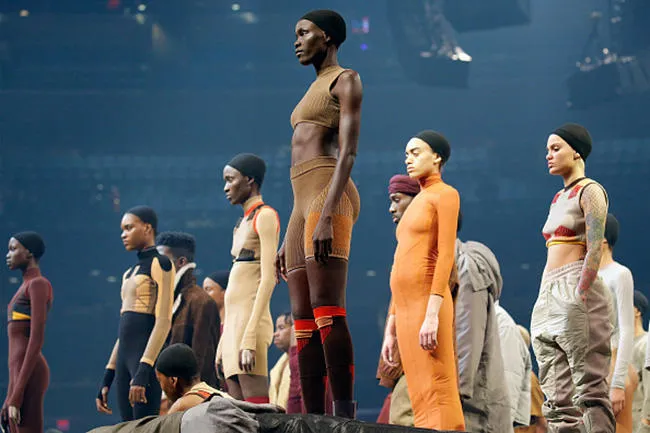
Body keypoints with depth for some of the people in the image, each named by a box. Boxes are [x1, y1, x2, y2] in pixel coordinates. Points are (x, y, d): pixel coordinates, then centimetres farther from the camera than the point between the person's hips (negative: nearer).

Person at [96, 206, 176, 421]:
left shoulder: (160, 264, -3)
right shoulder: (129, 273, 23)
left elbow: (163, 321, -13)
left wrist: (143, 371, -22)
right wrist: (107, 379, 19)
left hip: (146, 359, -9)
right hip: (124, 359, 9)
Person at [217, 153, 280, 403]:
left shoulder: (265, 216, -3)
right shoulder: (243, 223, 23)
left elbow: (268, 279, -14)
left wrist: (250, 338, -22)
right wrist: (223, 343, 19)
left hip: (251, 322, -9)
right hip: (233, 323, 9)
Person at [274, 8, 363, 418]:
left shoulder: (345, 80, 4)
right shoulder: (315, 90, 30)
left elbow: (348, 153, -10)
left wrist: (328, 214, -22)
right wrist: (288, 240, 21)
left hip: (329, 195, -9)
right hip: (303, 202, 9)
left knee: (327, 310, -20)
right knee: (304, 321, 0)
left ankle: (345, 416, -26)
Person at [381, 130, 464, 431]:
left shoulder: (446, 195, -1)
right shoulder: (416, 205, 25)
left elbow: (446, 255, -13)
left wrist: (432, 314, -23)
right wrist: (391, 330, 19)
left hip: (428, 305, -9)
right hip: (406, 309, 9)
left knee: (436, 403, -13)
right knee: (422, 405, 3)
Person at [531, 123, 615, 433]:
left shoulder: (589, 192, -3)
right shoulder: (559, 198, 22)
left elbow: (595, 250, -14)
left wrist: (579, 297, -21)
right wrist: (545, 303, 16)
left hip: (577, 291, -9)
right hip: (548, 298, 9)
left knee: (589, 388, -12)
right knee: (557, 398, 1)